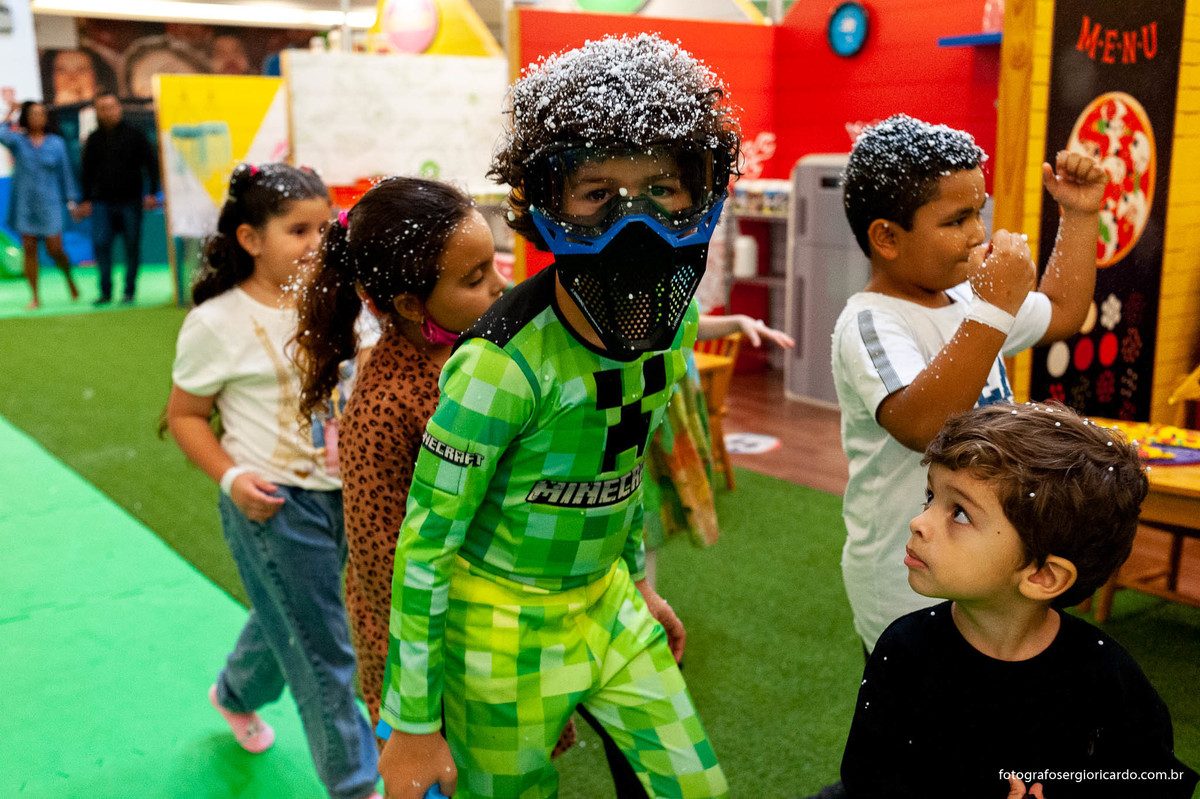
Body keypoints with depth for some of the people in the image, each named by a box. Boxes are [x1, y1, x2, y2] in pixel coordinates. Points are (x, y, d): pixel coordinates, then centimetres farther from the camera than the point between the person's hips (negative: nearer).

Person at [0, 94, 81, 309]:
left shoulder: (56, 143, 5)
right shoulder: (18, 141, 4)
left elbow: (65, 172, 7)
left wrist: (71, 200, 2)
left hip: (49, 204, -1)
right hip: (24, 205, 1)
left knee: (55, 249, -5)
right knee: (29, 250, 1)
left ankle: (69, 278, 25)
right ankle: (35, 297, 8)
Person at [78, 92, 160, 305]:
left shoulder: (133, 134, 2)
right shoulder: (94, 139, 11)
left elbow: (151, 162, 2)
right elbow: (87, 171, 18)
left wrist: (152, 192, -5)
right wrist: (86, 200, 14)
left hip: (130, 201, -2)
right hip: (102, 202, 3)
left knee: (132, 246, 1)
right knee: (100, 244, -6)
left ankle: (129, 291, 11)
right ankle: (105, 291, 3)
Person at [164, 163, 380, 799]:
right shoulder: (218, 323, -11)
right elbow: (186, 415, -2)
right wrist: (231, 477, -15)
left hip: (343, 491, 5)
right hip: (273, 504, -5)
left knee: (285, 619, 26)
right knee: (322, 652, 5)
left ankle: (236, 695, 57)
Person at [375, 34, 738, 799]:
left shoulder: (672, 323, -8)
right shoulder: (505, 363, -29)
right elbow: (423, 550, -21)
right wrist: (413, 726, -14)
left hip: (607, 604, 6)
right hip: (506, 630, -6)